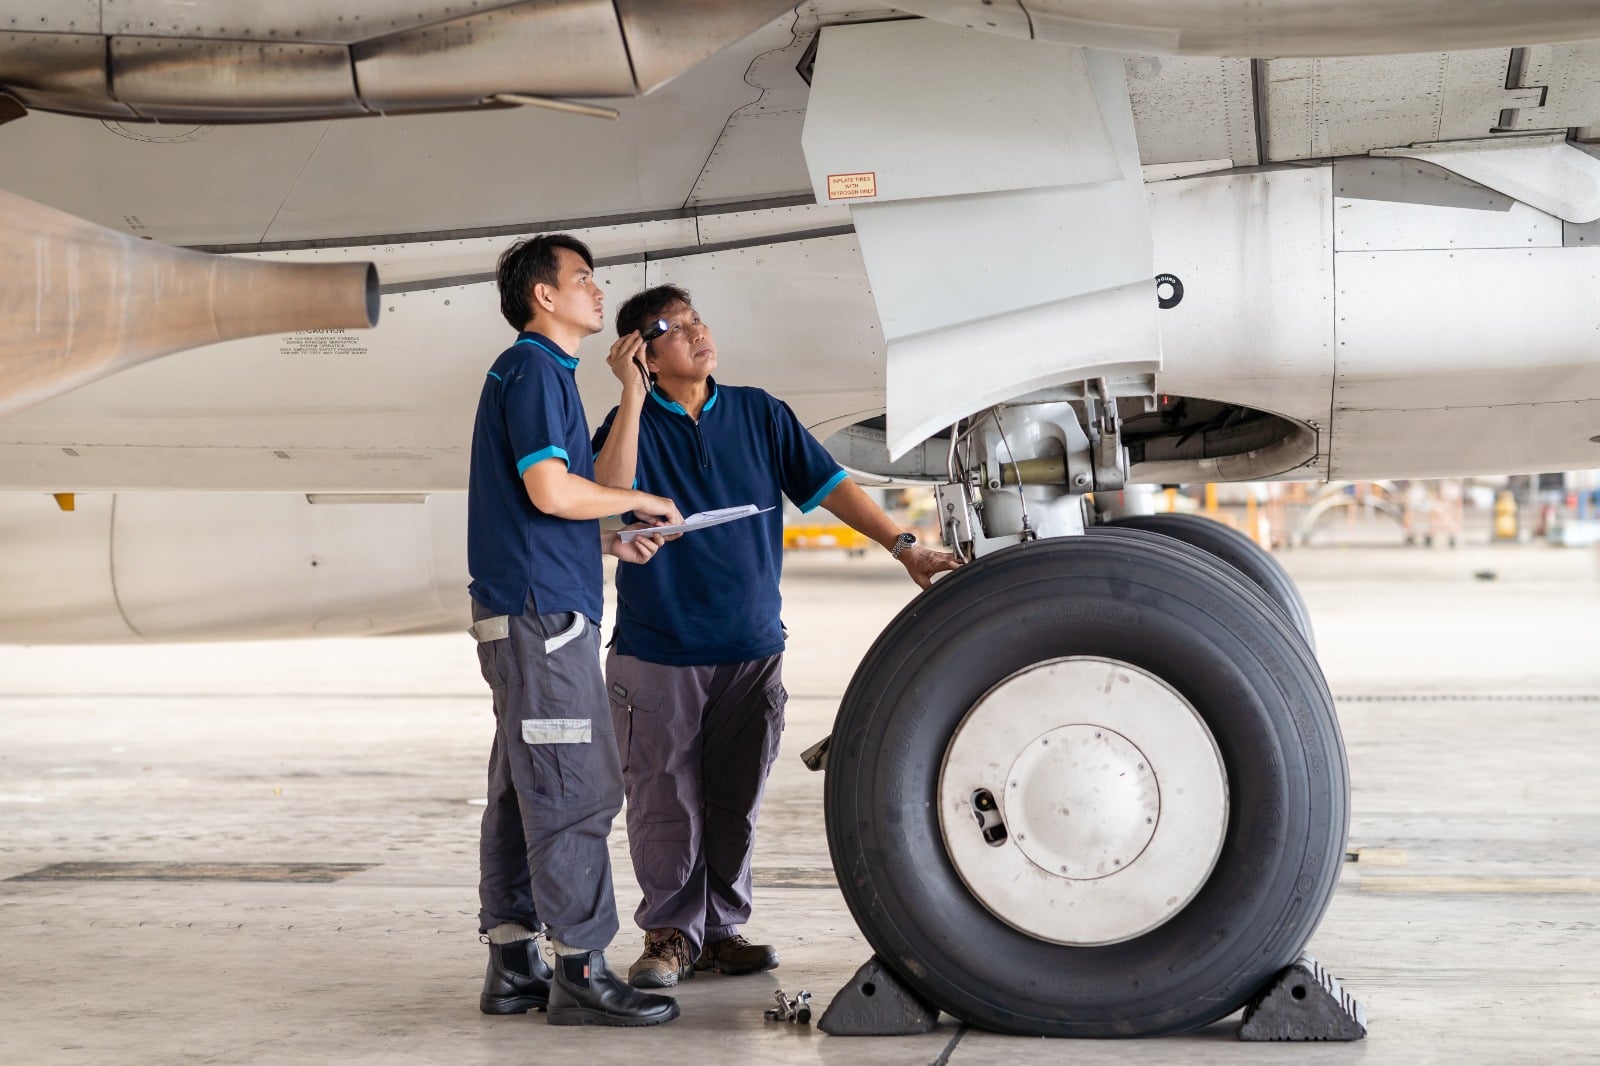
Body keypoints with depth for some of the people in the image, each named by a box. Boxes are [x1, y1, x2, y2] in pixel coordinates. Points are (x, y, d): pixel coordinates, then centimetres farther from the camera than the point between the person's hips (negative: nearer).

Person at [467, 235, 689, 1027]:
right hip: (543, 613, -11)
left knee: (523, 791, 11)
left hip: (532, 612, 11)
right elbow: (551, 489, -20)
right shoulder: (532, 368, -10)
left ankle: (512, 966, 16)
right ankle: (581, 973, -6)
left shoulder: (542, 372, 21)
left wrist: (609, 542, 14)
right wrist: (639, 502, -5)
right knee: (575, 791, -9)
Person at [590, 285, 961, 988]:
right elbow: (609, 494, -19)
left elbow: (828, 484, 6)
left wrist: (904, 546, -2)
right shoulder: (633, 422, 0)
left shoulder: (759, 414, 7)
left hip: (750, 651, 3)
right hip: (657, 653, -2)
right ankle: (670, 933, 13)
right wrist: (633, 395, -18)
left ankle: (721, 930, 21)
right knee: (665, 800, 0)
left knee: (736, 802, 9)